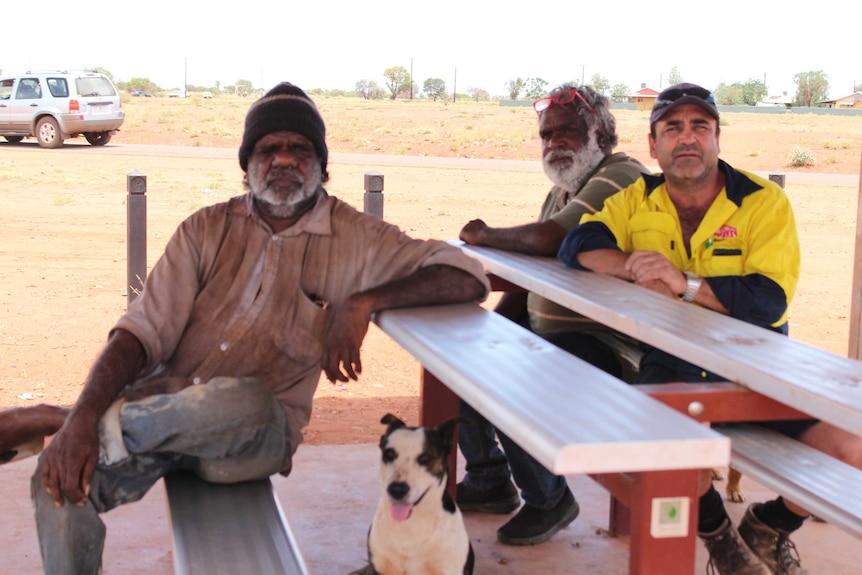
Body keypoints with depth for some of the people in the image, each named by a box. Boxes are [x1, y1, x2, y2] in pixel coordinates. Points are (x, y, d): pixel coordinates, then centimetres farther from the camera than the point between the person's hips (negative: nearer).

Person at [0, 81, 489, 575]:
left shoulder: (354, 239, 3)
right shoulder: (207, 229, 9)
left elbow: (469, 277, -7)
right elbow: (145, 330, -1)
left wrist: (362, 302, -20)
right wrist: (85, 414, -19)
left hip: (257, 429, -1)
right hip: (163, 403, 2)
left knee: (242, 398, -38)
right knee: (61, 480, -28)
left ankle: (44, 419, -18)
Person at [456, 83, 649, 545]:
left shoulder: (620, 177, -15)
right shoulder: (561, 191, 18)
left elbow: (550, 239, -30)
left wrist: (485, 236, -11)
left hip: (605, 346, -11)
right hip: (545, 331, 11)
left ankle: (548, 501, -2)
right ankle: (490, 481, 23)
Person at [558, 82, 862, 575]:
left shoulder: (765, 202, -4)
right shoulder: (638, 200, 6)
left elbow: (770, 300, -15)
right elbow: (577, 246, -4)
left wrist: (685, 282, -27)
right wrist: (637, 268, -19)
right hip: (673, 365, 0)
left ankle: (770, 526, 18)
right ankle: (716, 533, 4)